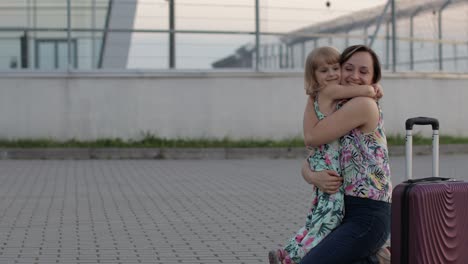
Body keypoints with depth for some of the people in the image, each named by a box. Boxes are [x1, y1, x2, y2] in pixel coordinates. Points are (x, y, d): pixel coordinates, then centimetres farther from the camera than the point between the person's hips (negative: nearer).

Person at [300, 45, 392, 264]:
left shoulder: (364, 104, -10)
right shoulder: (338, 112, 16)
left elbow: (311, 137, -11)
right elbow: (307, 165, 12)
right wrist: (314, 177, -11)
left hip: (367, 217, -9)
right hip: (347, 213, 9)